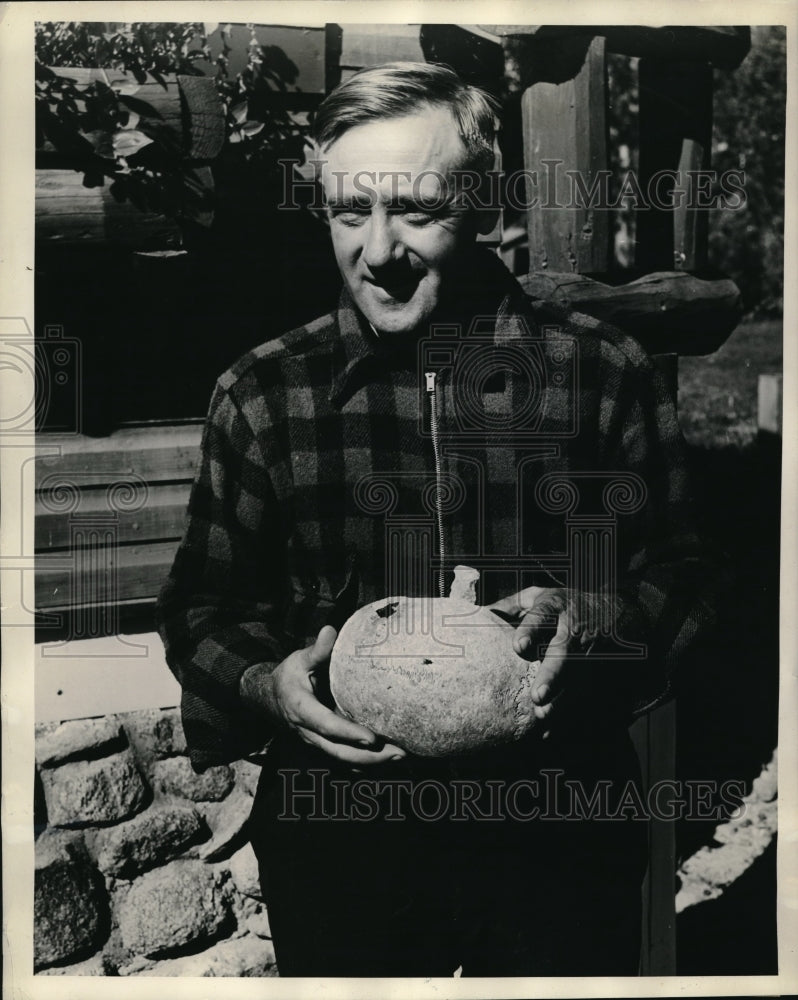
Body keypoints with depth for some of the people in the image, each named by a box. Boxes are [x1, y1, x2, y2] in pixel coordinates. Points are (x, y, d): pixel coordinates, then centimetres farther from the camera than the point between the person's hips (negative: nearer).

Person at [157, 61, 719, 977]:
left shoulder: (606, 374, -5)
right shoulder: (262, 394, -2)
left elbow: (676, 576, 0)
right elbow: (202, 602, 3)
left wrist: (583, 620, -20)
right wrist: (264, 682, -17)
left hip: (562, 829, 0)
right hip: (338, 826, 1)